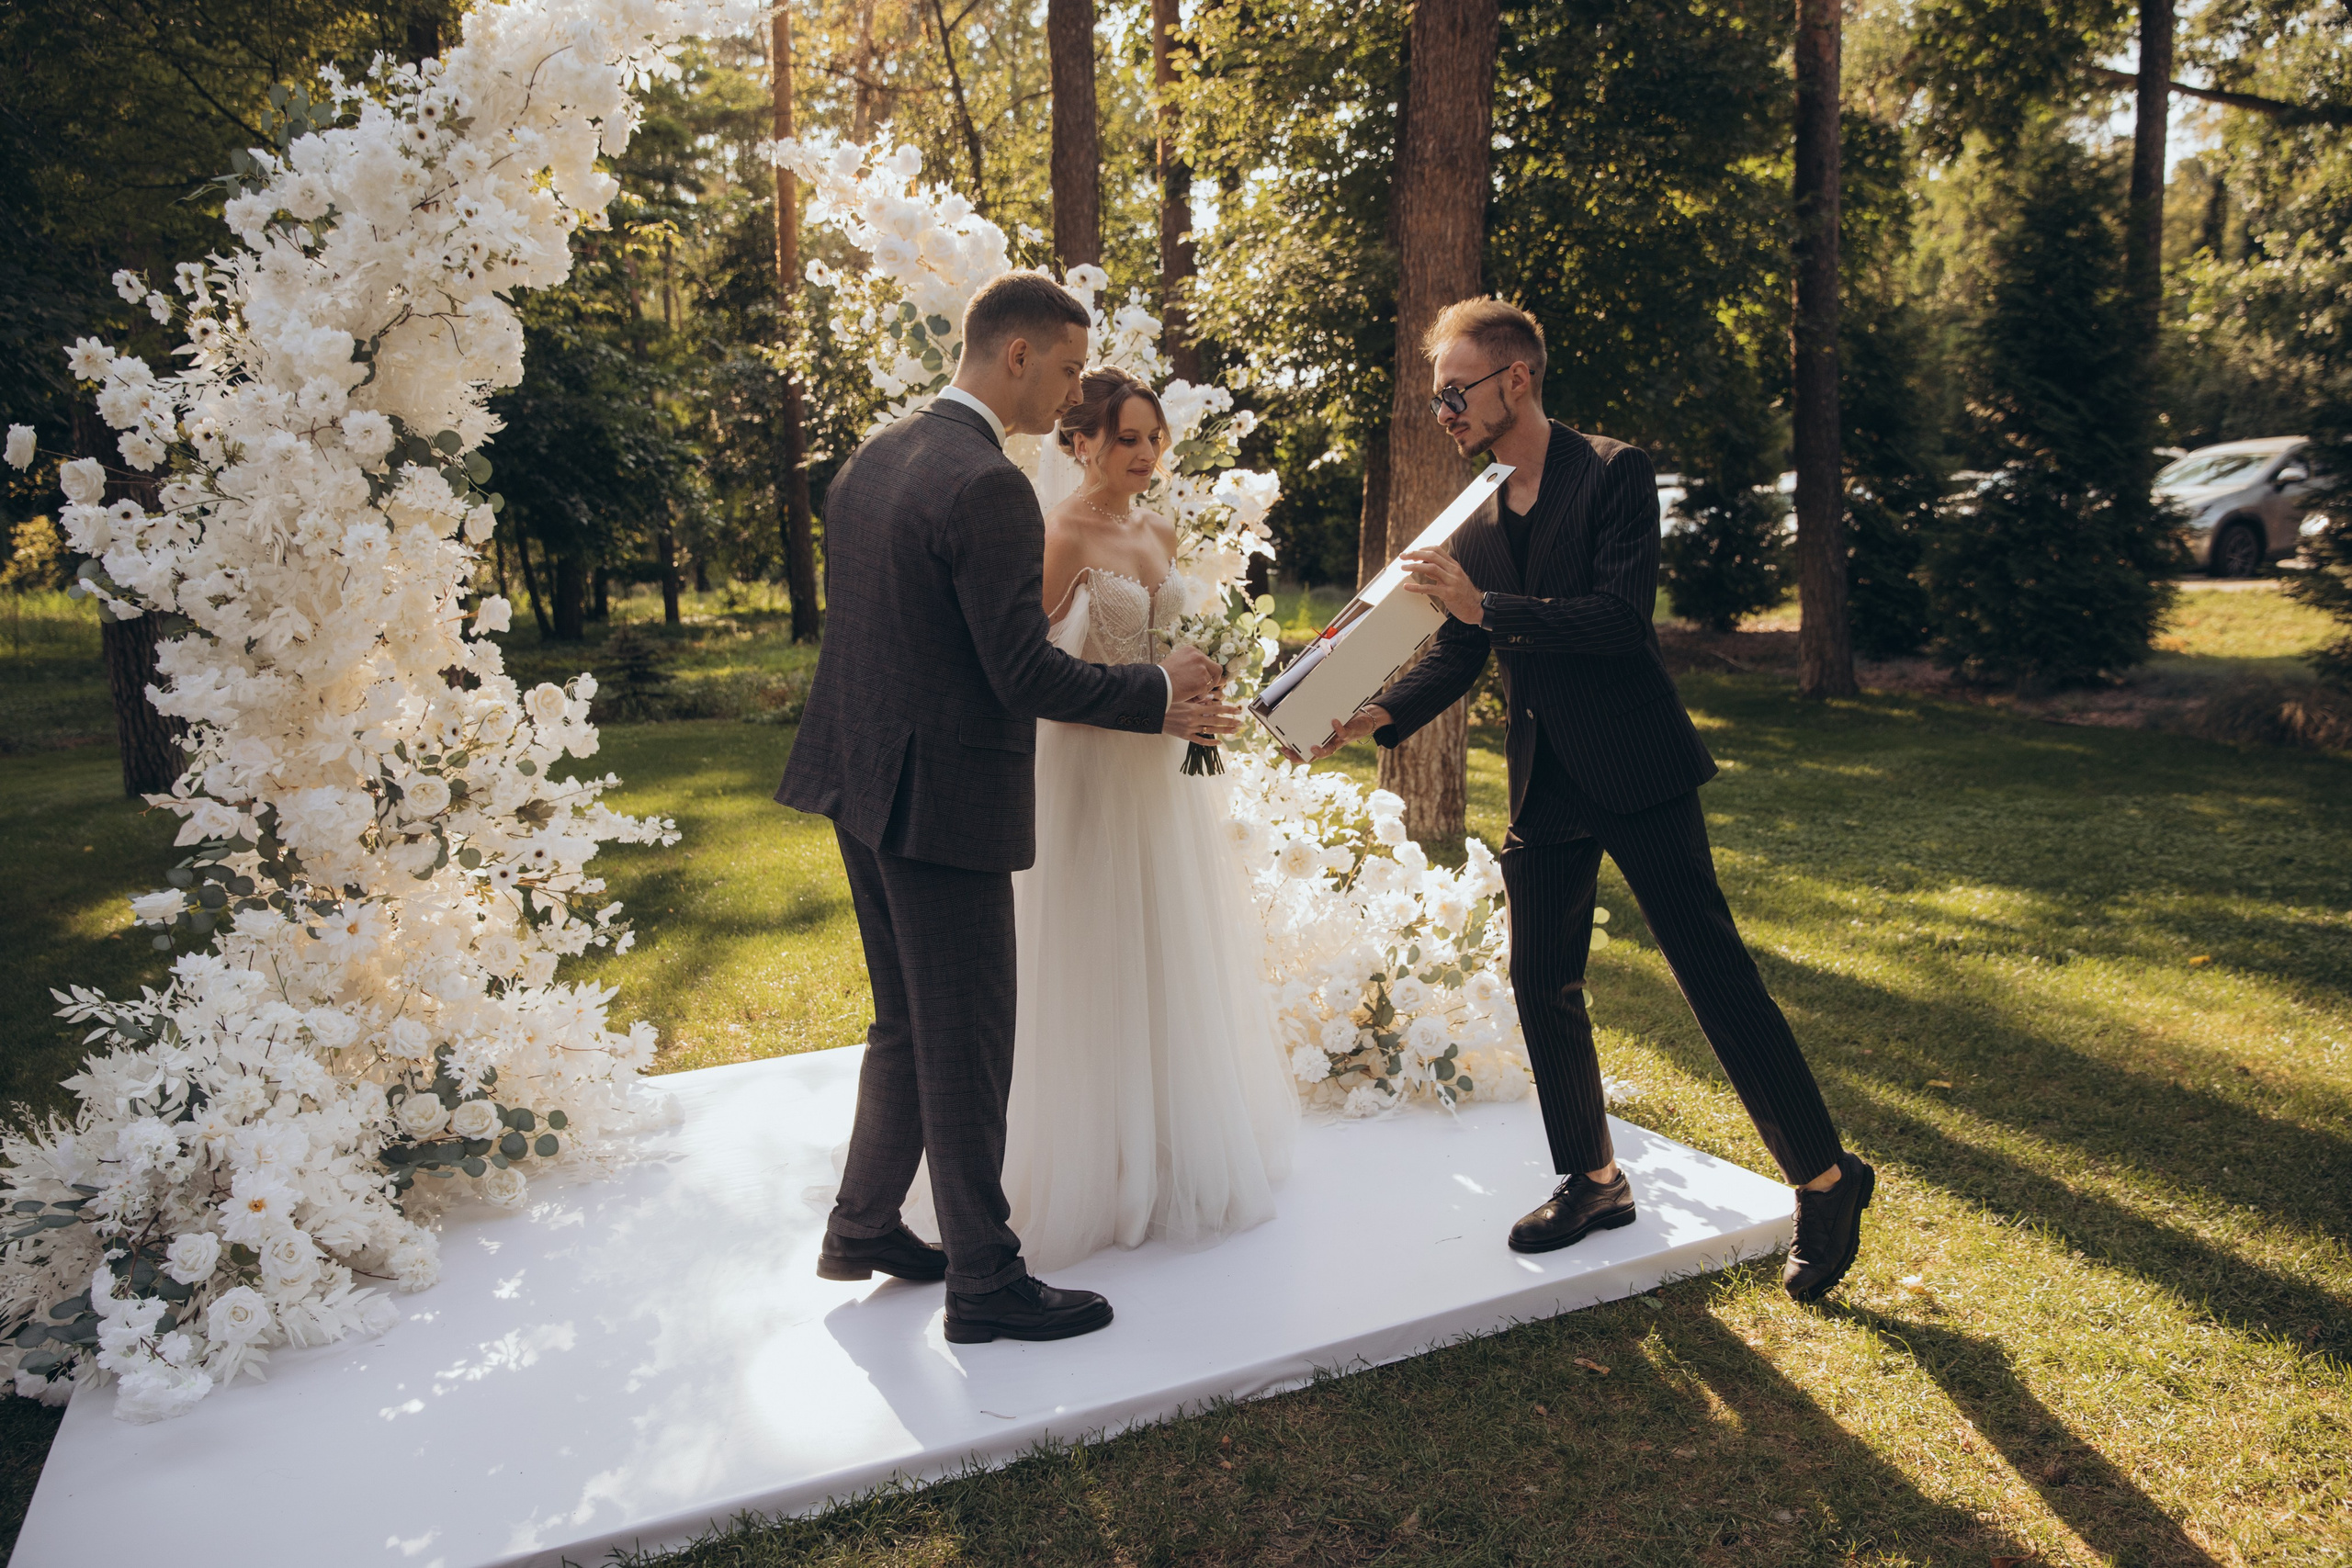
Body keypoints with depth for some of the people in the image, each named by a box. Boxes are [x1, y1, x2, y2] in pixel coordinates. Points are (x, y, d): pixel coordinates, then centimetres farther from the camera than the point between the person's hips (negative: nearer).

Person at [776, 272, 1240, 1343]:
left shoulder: (876, 454, 10)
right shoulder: (988, 487, -20)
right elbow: (1026, 677, -21)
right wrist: (1160, 692, -7)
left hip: (862, 780, 9)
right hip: (942, 800, -9)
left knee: (908, 1023, 22)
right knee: (966, 1046, 3)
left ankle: (862, 1228, 35)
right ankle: (985, 1282, 18)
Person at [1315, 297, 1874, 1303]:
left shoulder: (1614, 473, -7)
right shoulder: (1476, 515, 12)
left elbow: (1621, 618, -19)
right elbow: (1455, 654, 11)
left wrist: (1486, 604, -21)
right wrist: (1379, 715, -6)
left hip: (1635, 772, -6)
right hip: (1544, 785, 7)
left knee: (1716, 976, -3)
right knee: (1542, 989, 8)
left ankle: (1824, 1180, 13)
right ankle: (1592, 1181, 25)